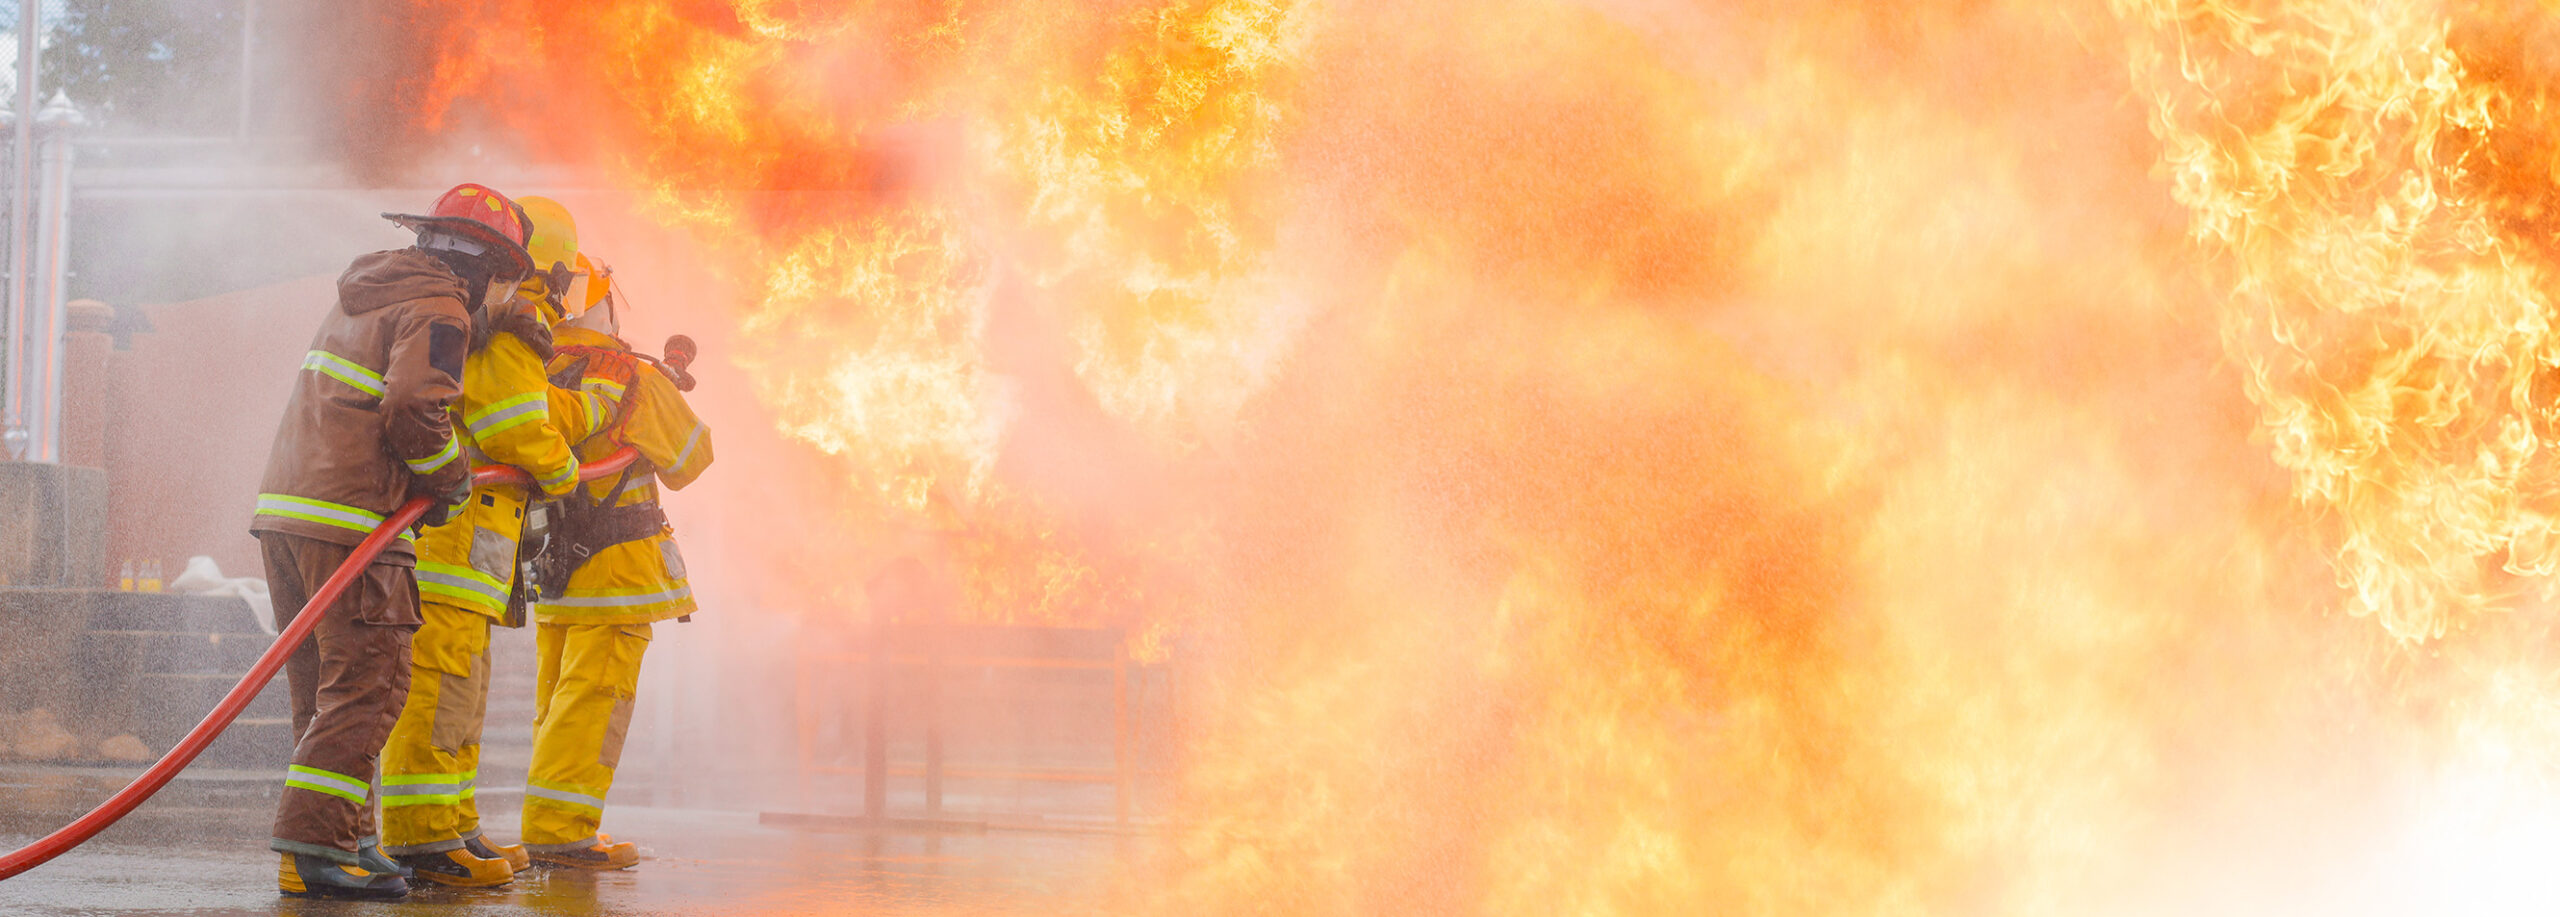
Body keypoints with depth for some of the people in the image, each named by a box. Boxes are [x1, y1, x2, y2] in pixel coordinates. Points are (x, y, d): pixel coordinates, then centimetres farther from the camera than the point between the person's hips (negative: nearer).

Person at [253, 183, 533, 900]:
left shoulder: (366, 297, 23)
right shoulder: (439, 311, -6)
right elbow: (415, 410, -19)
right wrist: (451, 482, -3)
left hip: (285, 505, 9)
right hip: (350, 518, -9)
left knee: (325, 691, 12)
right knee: (367, 685, -10)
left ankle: (349, 840, 15)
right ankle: (313, 846, -18)